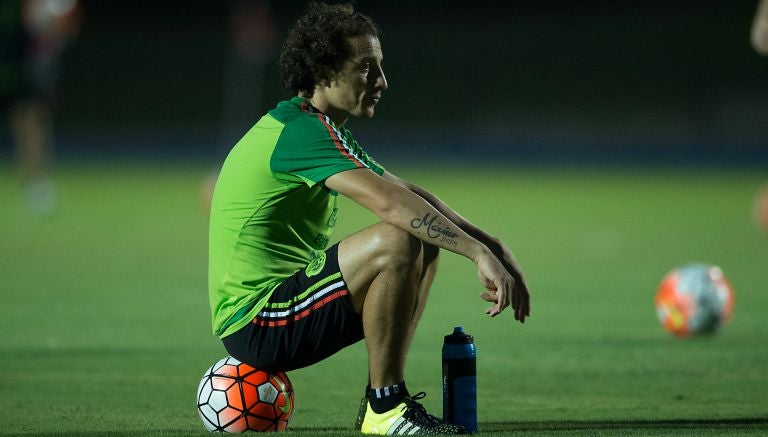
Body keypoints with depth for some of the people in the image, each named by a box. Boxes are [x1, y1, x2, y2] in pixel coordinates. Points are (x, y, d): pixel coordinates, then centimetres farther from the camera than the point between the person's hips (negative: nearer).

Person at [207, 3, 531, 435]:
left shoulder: (311, 126, 16)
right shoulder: (304, 131, -17)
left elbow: (408, 193, 16)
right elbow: (392, 203, -29)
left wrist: (492, 246, 6)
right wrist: (481, 253, -27)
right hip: (255, 323, -11)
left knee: (426, 243, 15)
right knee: (398, 241, -27)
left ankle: (383, 397, 11)